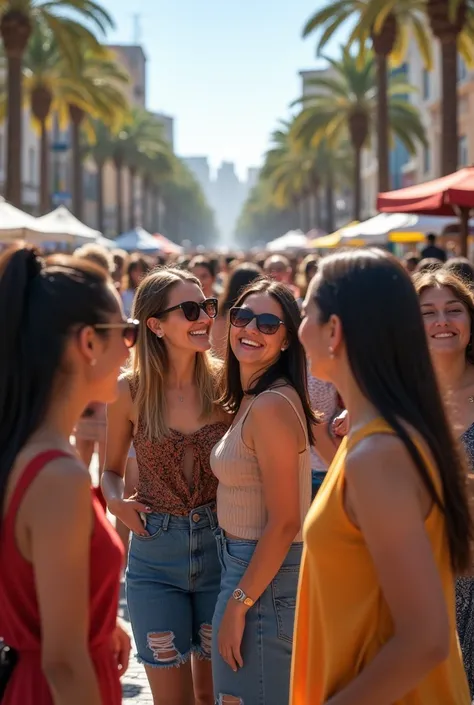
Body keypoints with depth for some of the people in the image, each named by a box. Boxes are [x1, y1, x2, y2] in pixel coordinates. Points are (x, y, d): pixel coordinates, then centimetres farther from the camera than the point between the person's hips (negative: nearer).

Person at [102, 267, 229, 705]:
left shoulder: (224, 383, -5)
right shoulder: (131, 391, -6)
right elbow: (112, 469, 9)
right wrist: (117, 503, -10)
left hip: (220, 548, 1)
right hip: (155, 557, 0)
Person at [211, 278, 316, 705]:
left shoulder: (272, 405, -20)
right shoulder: (249, 399, 10)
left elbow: (284, 523, -22)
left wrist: (238, 604, -19)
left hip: (267, 576, -10)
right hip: (244, 563, 10)